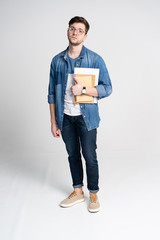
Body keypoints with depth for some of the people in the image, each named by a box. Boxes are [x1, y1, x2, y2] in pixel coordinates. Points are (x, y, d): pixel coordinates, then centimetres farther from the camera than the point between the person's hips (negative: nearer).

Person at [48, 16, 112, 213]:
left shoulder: (95, 59, -6)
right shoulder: (57, 61, 3)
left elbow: (107, 89, -7)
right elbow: (52, 93, 6)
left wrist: (83, 90, -21)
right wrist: (53, 121, 3)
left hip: (86, 116, -3)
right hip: (65, 117, 3)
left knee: (89, 156, 3)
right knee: (73, 155, 14)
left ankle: (93, 194, 24)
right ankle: (78, 191, 31)